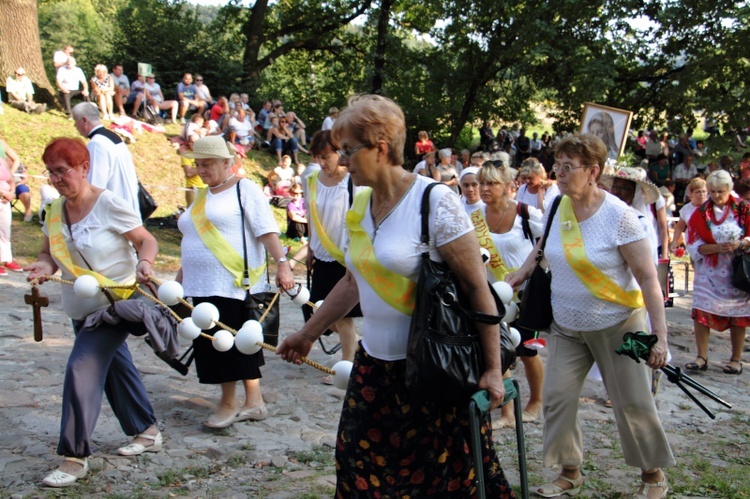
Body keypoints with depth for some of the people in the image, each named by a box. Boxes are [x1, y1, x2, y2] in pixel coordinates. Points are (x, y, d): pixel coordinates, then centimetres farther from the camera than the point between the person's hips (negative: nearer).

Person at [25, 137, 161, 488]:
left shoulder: (108, 204, -17)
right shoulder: (55, 211, 1)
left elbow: (147, 240, -12)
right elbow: (49, 252, 7)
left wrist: (145, 262, -33)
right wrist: (44, 266, -16)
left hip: (116, 303, -8)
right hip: (81, 307, 8)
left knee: (82, 368, -17)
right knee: (113, 366, 18)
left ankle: (75, 457, -9)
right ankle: (147, 432, 36)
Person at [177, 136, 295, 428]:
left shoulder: (244, 189, -4)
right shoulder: (201, 196, 18)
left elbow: (267, 231, -12)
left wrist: (282, 263, -21)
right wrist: (181, 278, 26)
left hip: (234, 285, -7)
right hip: (202, 287, 7)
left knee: (230, 346, -4)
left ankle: (229, 405, 9)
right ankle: (254, 402, 16)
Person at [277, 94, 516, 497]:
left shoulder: (435, 201, -14)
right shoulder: (358, 205, 6)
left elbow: (477, 287, -14)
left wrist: (493, 369, -15)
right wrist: (308, 334, 23)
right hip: (375, 366, 7)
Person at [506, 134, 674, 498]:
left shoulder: (619, 216, -18)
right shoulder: (557, 208, -3)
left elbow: (648, 278, -17)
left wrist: (659, 335, -20)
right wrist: (523, 271, 14)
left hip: (617, 325, -5)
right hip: (566, 325, 5)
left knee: (633, 402, 3)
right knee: (557, 398, 0)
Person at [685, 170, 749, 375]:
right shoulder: (700, 214, 2)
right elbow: (694, 245, -2)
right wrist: (717, 247, -17)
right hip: (709, 272, 1)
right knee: (701, 312, -7)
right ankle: (702, 357, 1)